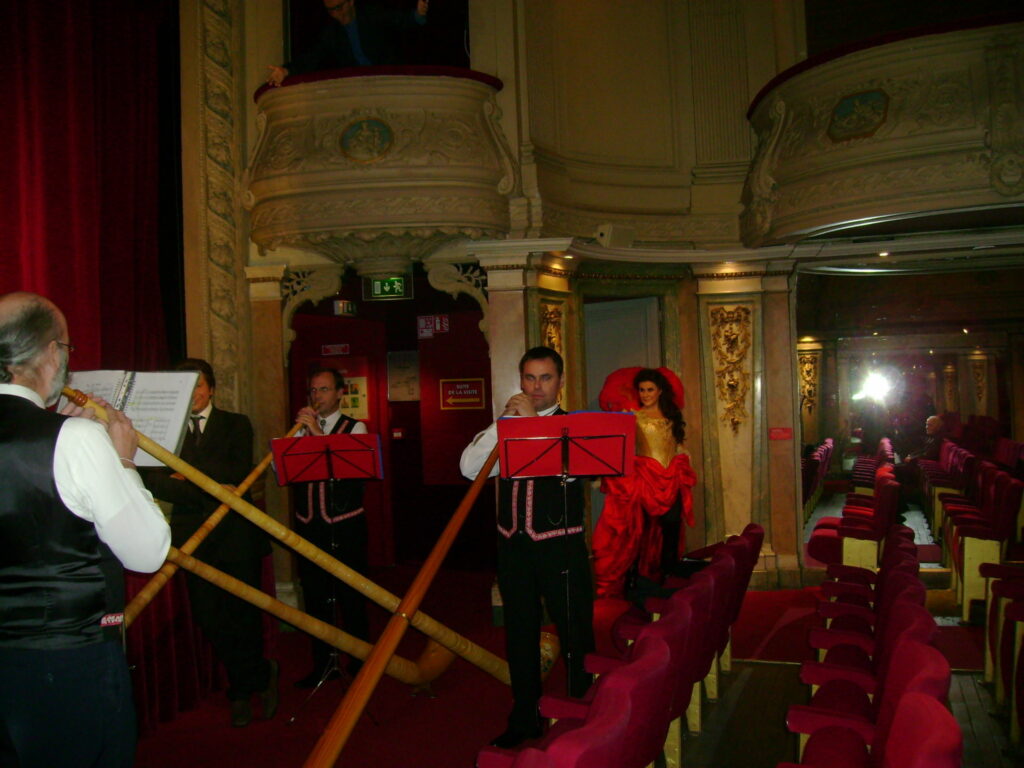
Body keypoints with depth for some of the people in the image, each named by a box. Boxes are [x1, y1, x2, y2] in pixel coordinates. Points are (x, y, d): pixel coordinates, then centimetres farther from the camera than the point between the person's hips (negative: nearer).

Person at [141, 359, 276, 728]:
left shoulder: (236, 425, 6)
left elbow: (237, 472, -8)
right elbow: (154, 480, -5)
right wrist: (201, 495, -18)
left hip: (236, 534, -2)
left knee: (244, 616, 3)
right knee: (209, 618, 3)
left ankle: (242, 690, 25)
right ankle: (261, 677, 23)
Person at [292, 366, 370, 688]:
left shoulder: (355, 428, 3)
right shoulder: (301, 429, 14)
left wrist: (318, 431, -18)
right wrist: (301, 429, -7)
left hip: (345, 527, -4)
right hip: (309, 526, 4)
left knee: (351, 596, 2)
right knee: (315, 597, 8)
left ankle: (359, 661, 16)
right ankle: (324, 664, 20)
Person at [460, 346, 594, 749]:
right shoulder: (505, 425, 10)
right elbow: (469, 467, -2)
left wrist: (531, 421, -18)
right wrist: (502, 423, -10)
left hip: (561, 546, -4)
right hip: (513, 546, 4)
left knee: (575, 633, 1)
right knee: (520, 635, 14)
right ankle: (525, 717, 29)